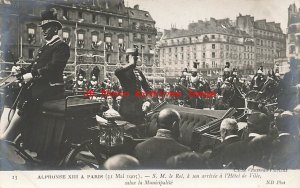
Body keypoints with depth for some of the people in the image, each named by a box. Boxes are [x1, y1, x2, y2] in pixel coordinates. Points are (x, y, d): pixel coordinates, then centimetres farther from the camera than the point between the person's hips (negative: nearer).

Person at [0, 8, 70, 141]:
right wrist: (21, 73, 1)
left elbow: (53, 67, -18)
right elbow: (35, 66, 18)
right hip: (39, 85, 9)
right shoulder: (44, 48, 24)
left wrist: (32, 75, -22)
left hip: (51, 88, -9)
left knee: (24, 102, -24)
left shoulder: (62, 46, -5)